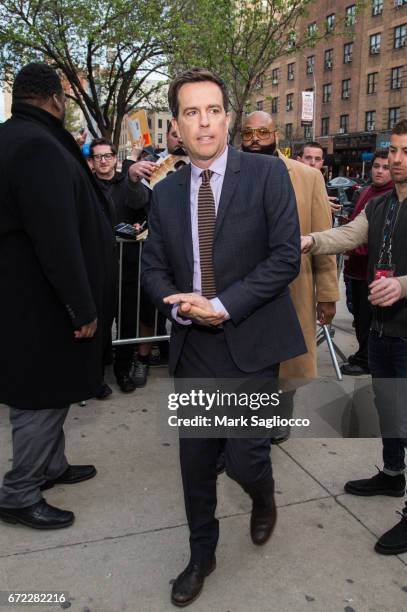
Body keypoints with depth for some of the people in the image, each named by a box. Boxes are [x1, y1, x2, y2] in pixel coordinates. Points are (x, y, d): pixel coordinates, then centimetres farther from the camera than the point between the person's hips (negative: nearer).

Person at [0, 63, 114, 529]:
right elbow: (57, 238, -26)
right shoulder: (38, 146, -20)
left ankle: (51, 466, 37)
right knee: (43, 396, 3)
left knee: (47, 394, 21)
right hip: (41, 302, -10)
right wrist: (82, 307, -21)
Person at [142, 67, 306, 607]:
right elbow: (153, 267, 8)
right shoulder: (165, 193, 7)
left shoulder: (267, 174, -5)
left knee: (244, 458, 0)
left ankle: (263, 497, 40)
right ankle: (202, 554, 38)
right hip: (192, 344, 4)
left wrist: (224, 304, -17)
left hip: (251, 342, -3)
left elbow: (286, 256, -11)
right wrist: (180, 304, -12)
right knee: (195, 458, 13)